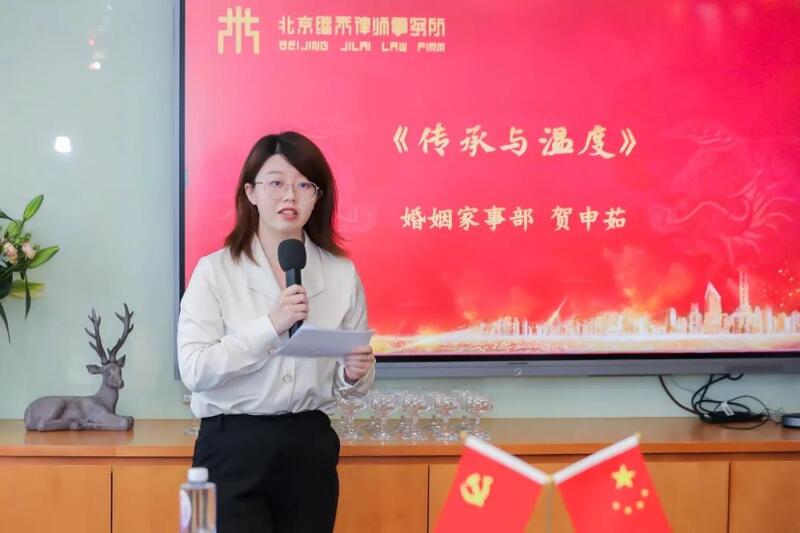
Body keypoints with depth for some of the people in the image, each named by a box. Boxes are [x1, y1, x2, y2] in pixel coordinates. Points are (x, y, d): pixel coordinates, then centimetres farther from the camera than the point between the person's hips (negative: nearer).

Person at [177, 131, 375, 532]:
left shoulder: (342, 273, 4)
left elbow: (351, 383, 10)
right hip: (233, 448, -3)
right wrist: (269, 326, -20)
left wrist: (354, 374, -12)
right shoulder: (215, 270, -4)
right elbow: (194, 370, -13)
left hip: (309, 447, 3)